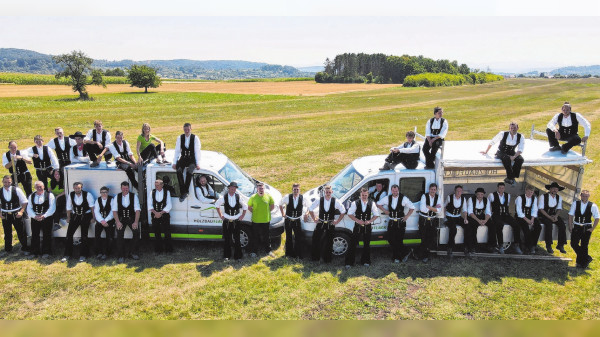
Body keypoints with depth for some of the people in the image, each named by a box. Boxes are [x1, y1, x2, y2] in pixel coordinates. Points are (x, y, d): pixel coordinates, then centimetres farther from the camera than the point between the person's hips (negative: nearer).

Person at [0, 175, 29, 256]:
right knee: (7, 233, 14)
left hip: (16, 214, -2)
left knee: (21, 232, 3)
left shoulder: (17, 190, -9)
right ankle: (7, 249, 30)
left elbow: (24, 202, -3)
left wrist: (21, 211, -12)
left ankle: (25, 249, 16)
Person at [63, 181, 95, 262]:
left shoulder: (87, 195, -13)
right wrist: (68, 218, 6)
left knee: (84, 235, -4)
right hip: (75, 215, 3)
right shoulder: (71, 195, -4)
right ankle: (67, 254, 7)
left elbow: (92, 206, -6)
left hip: (85, 215, -3)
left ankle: (83, 255, 7)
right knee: (69, 233, -3)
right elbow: (69, 207, 7)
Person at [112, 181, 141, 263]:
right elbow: (114, 211, -2)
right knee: (119, 235, -18)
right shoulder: (117, 197, 3)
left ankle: (133, 253, -3)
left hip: (132, 218, 0)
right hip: (121, 218, 1)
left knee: (136, 232, -20)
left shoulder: (134, 196, -1)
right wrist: (118, 222, -17)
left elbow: (137, 210, -7)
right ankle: (121, 256, -6)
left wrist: (136, 222, -19)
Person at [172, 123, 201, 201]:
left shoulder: (195, 138, -3)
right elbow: (177, 151, 6)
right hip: (183, 158, 3)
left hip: (192, 159, -2)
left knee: (189, 171, -33)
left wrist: (197, 164, -13)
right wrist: (174, 162, -2)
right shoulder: (180, 138, 4)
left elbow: (197, 152, -5)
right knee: (179, 171, -29)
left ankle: (185, 191, -23)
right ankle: (183, 191, -24)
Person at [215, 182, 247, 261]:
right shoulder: (223, 197, -5)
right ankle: (227, 255, 20)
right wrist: (220, 215, 7)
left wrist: (242, 215, 5)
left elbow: (245, 207, 12)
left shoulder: (238, 197, -3)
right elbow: (217, 205, 11)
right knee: (227, 239, 7)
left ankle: (237, 256, 14)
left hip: (236, 221, 0)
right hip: (226, 221, 0)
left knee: (237, 239, 3)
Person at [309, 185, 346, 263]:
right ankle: (315, 257, 19)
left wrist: (337, 221, -1)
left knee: (329, 242, 7)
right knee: (316, 240, 2)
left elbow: (343, 211, 3)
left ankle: (327, 259, 22)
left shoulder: (335, 201, -8)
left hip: (330, 224, 0)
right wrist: (314, 219, 3)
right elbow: (311, 209, 7)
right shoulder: (319, 200, -7)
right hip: (320, 223, 0)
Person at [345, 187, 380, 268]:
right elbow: (350, 214, -1)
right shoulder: (355, 203, -4)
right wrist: (358, 220, -13)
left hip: (367, 226, 2)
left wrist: (370, 221, -10)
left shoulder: (372, 203, 1)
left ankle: (365, 261, 23)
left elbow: (376, 214, 6)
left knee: (367, 244, 9)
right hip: (358, 226, -2)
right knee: (353, 244, -3)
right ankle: (349, 262, 2)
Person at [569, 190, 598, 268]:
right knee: (573, 244, 1)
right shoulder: (576, 204, 0)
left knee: (584, 246, 2)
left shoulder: (593, 206, -6)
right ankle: (587, 258, 23)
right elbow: (571, 215, 4)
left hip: (587, 228, -3)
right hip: (576, 227, 3)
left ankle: (583, 263, 20)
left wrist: (592, 228, -7)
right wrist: (570, 226, -1)